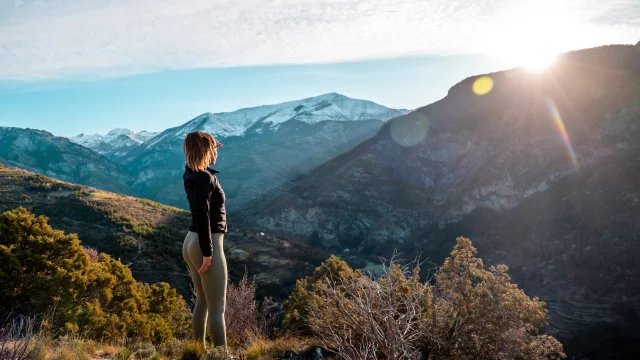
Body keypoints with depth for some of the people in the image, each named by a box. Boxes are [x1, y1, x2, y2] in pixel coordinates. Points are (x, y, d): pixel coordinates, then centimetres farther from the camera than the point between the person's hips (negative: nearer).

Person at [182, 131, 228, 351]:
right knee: (217, 307, -2)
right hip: (206, 245, -10)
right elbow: (203, 217, -23)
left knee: (203, 301, 19)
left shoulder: (192, 174, 9)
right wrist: (207, 252, -22)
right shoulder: (204, 178, -18)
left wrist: (210, 149, 23)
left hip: (192, 242, 10)